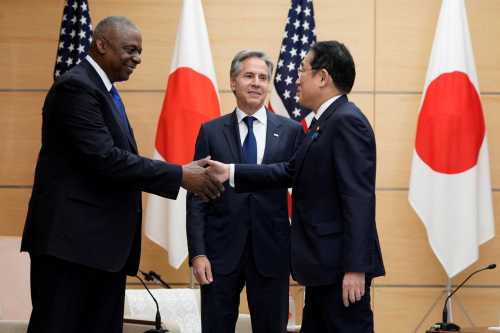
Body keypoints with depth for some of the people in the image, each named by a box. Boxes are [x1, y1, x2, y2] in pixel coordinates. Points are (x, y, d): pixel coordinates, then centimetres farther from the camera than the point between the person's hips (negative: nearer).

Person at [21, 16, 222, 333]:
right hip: (72, 236, -10)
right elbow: (105, 159, -22)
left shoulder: (105, 91, 19)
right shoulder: (76, 87, -13)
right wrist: (179, 175, -19)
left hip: (103, 239, 10)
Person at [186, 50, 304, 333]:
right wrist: (197, 253, -6)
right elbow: (197, 197, 2)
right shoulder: (211, 131, 4)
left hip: (272, 251, 0)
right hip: (221, 251, 0)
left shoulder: (291, 131, 3)